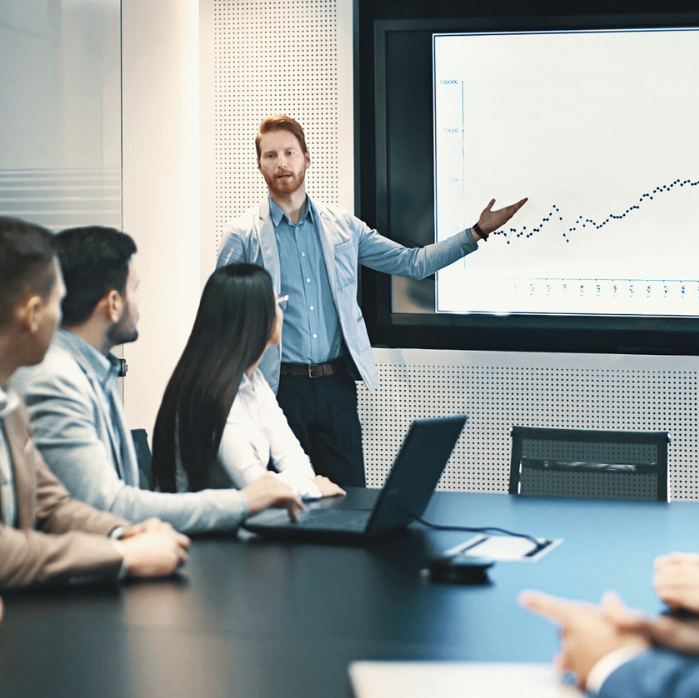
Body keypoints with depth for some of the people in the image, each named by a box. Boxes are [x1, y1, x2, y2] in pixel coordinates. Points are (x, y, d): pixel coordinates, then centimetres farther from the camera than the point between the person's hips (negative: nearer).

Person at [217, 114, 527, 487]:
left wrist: (478, 232, 6)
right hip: (279, 386, -3)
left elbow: (412, 262, 13)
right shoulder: (242, 236, 1)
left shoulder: (342, 226, 10)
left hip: (335, 385, 3)